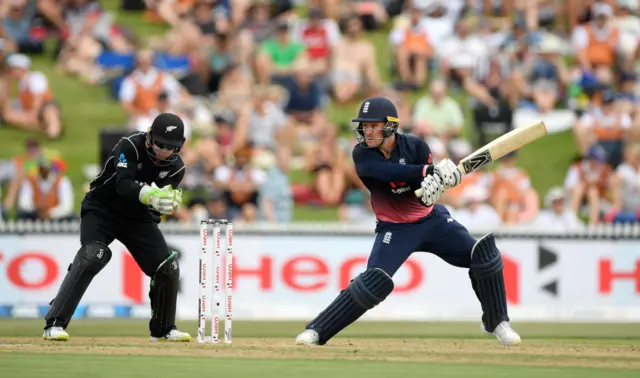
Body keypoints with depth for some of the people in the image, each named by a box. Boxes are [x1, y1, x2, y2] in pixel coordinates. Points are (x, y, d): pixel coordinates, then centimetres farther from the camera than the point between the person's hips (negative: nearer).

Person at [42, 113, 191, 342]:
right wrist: (149, 195, -56)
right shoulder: (130, 146, -24)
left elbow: (163, 204, -12)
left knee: (168, 269, -2)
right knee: (93, 257, -29)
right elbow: (123, 185, -37)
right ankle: (54, 325, -30)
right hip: (102, 209, -5)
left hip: (138, 219, 5)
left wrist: (170, 202, -37)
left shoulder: (176, 167, -8)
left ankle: (163, 329, 23)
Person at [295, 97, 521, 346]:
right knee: (375, 282, -21)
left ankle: (496, 322, 9)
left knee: (483, 254, -9)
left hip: (432, 220, 2)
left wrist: (436, 181, -45)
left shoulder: (415, 146, -13)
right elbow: (387, 171, -36)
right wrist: (428, 170, -47)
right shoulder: (362, 154, -16)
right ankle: (316, 331, -15)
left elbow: (425, 194, -20)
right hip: (394, 229, -2)